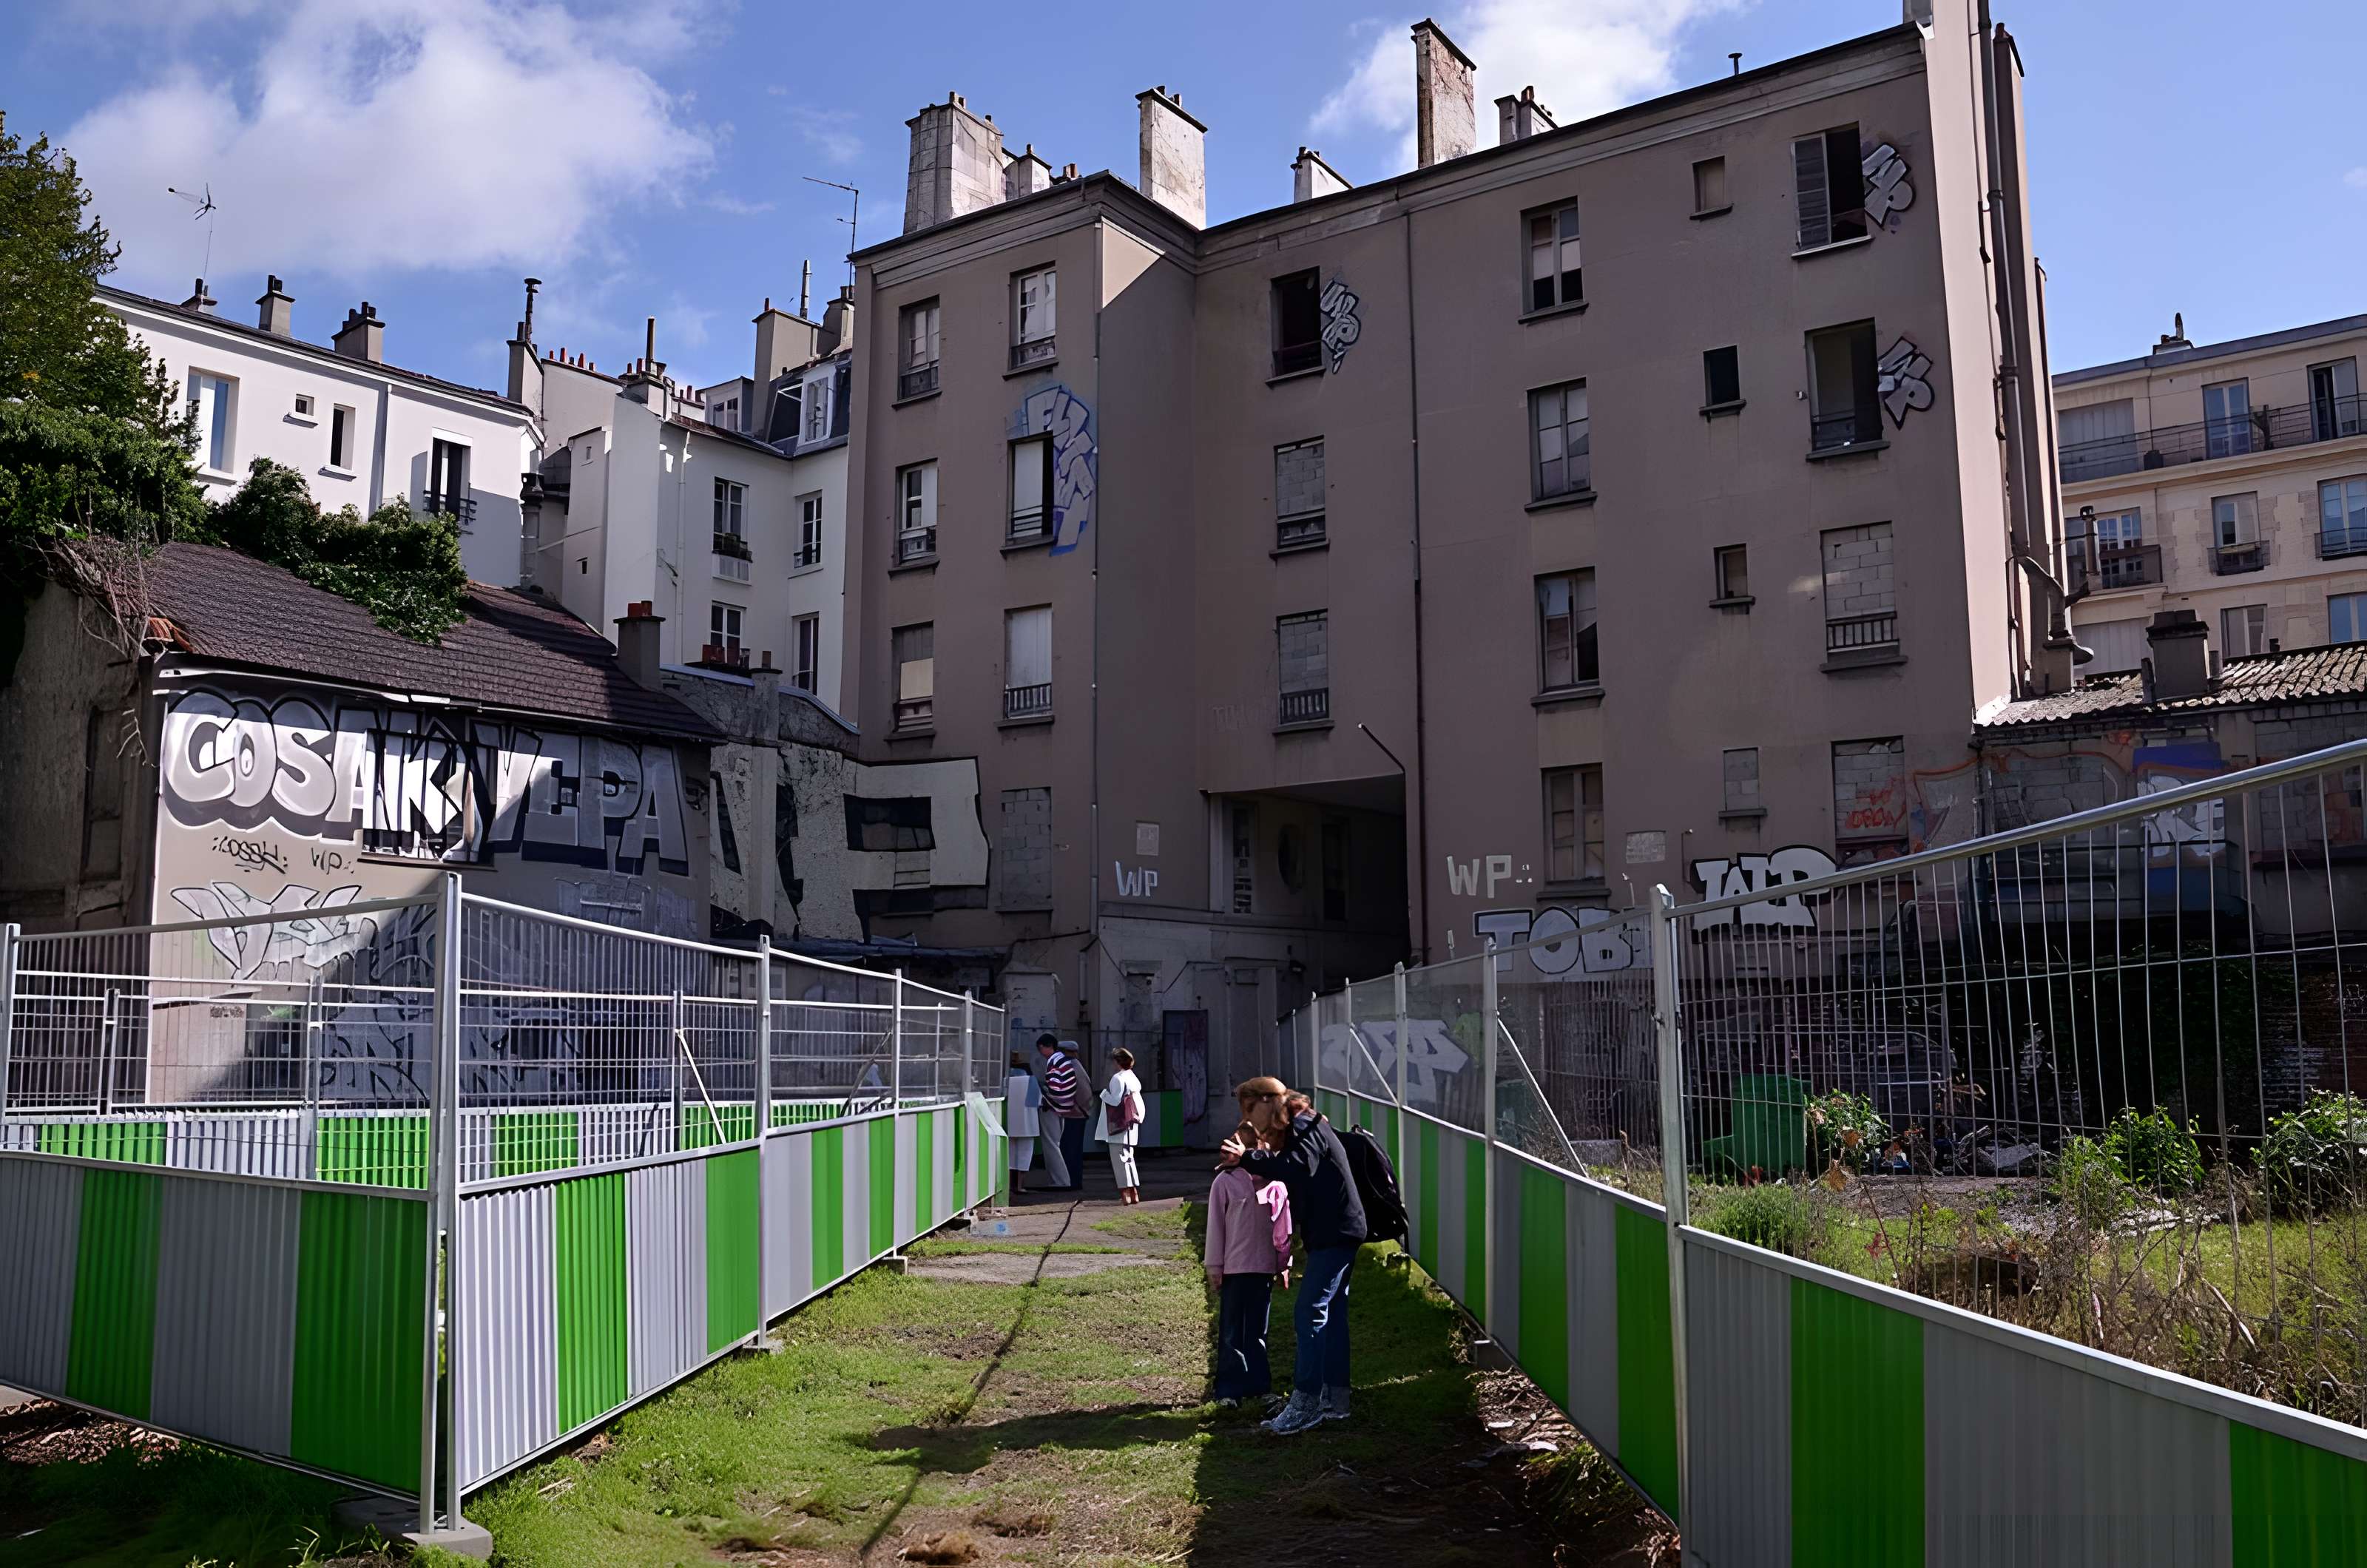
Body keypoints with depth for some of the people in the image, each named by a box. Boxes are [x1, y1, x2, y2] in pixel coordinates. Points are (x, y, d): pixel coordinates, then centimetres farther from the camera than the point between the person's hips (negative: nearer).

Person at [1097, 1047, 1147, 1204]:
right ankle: (1134, 1193, 14)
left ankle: (1124, 1193, -10)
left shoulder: (1117, 1079, -14)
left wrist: (1105, 1090, -6)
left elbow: (1115, 1101, -19)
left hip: (1118, 1125, -9)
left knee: (1119, 1158, -6)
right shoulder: (1132, 1077, 14)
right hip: (1130, 1126, 9)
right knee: (1128, 1158, 14)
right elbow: (1139, 1103, 14)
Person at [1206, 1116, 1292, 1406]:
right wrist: (1214, 1268, -3)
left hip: (1264, 1267, 3)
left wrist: (1284, 1265, 10)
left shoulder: (1275, 1184, 2)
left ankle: (1258, 1385, 21)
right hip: (1234, 1269, -3)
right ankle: (1229, 1389, 9)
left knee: (1258, 1330, 13)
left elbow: (1283, 1227, 8)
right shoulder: (1225, 1182, -6)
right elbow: (1215, 1227, -3)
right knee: (1232, 1332, 3)